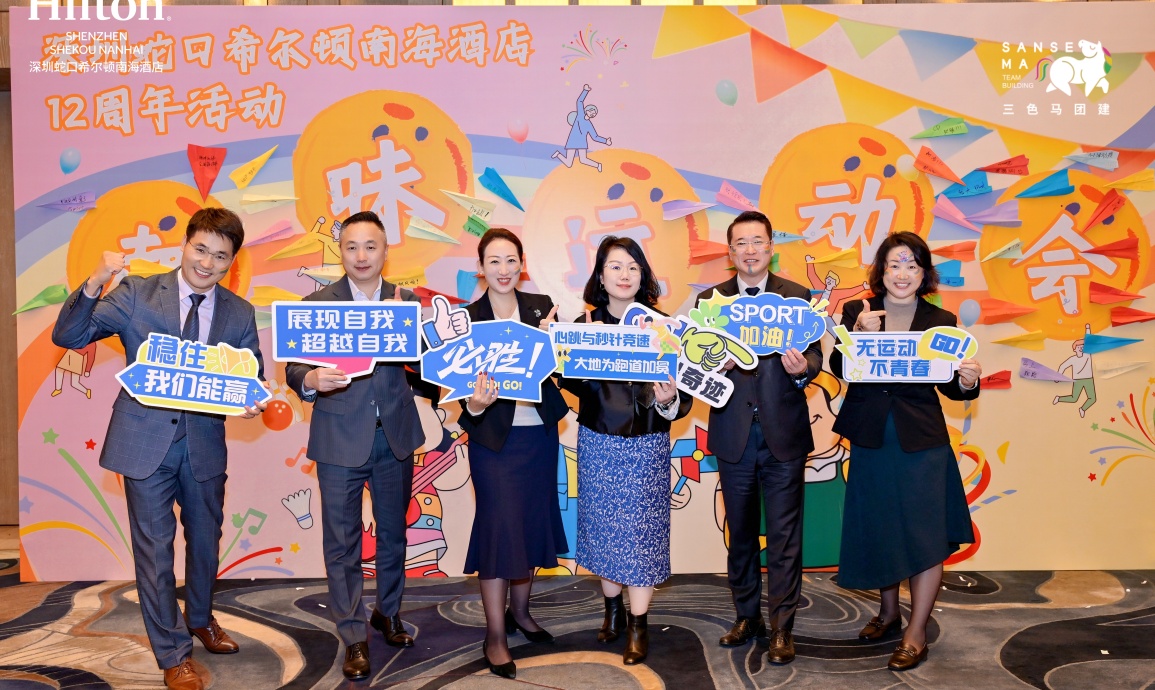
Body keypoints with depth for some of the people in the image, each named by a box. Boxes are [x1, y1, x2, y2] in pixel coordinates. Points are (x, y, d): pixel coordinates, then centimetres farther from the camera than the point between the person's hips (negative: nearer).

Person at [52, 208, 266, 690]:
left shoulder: (239, 314, 1)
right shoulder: (137, 293, -6)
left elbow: (253, 375, 1)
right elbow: (67, 337, -9)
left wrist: (253, 402, -23)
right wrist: (94, 284, -26)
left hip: (205, 444, 3)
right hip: (146, 442, -3)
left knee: (205, 540, 20)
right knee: (155, 549, 5)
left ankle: (200, 619, 47)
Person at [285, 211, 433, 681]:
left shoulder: (407, 301, 2)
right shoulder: (317, 303, -3)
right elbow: (294, 369, -8)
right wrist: (312, 380, -30)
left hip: (395, 435, 3)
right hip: (341, 437, -2)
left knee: (393, 532, 18)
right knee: (342, 542, 5)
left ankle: (388, 613, 39)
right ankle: (353, 639, 20)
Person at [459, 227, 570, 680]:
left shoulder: (541, 306, 1)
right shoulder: (467, 318, -7)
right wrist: (475, 404, -33)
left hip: (539, 434, 4)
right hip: (494, 438, -4)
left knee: (533, 522, 14)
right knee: (499, 527, -2)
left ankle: (520, 611, 34)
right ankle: (495, 635, 11)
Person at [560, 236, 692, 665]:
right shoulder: (585, 323, 0)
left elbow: (680, 385, -6)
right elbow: (571, 383, -3)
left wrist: (668, 399, -28)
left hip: (646, 444, -2)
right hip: (597, 441, 2)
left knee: (641, 530, 3)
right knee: (602, 525, 12)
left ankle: (638, 625, 18)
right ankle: (613, 609, 33)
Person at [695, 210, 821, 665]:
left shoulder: (798, 297, 2)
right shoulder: (710, 299, 5)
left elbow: (814, 356, -3)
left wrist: (802, 368, -25)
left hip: (783, 434, -2)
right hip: (733, 434, 2)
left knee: (784, 536, 3)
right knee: (740, 533, 14)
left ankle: (782, 628, 15)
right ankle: (747, 617, 29)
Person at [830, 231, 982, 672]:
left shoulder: (940, 321, -2)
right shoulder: (856, 313, -1)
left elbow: (950, 387, 0)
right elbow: (839, 370, -10)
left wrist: (968, 382, -21)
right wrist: (858, 334, -24)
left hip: (922, 442, -1)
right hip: (870, 440, 2)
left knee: (926, 534, 2)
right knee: (878, 528, 15)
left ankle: (916, 633, 18)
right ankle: (888, 612, 37)